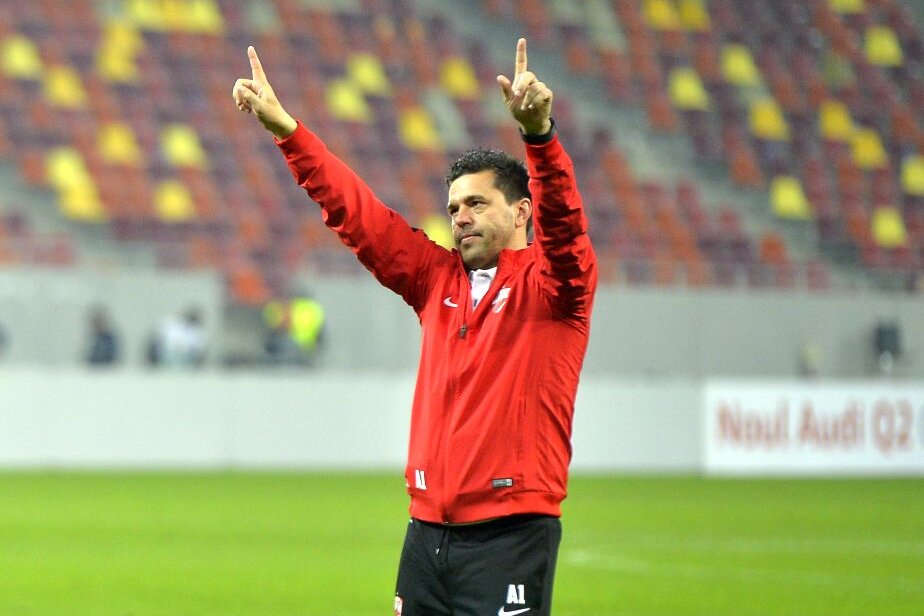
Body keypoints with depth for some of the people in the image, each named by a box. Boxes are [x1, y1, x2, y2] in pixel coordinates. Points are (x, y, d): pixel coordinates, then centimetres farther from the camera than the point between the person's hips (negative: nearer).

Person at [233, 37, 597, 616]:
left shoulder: (550, 283, -1)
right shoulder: (439, 279, 14)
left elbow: (563, 221, -20)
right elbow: (358, 212, 15)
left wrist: (539, 133, -37)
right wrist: (286, 129, 10)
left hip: (511, 532, -6)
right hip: (428, 532, 6)